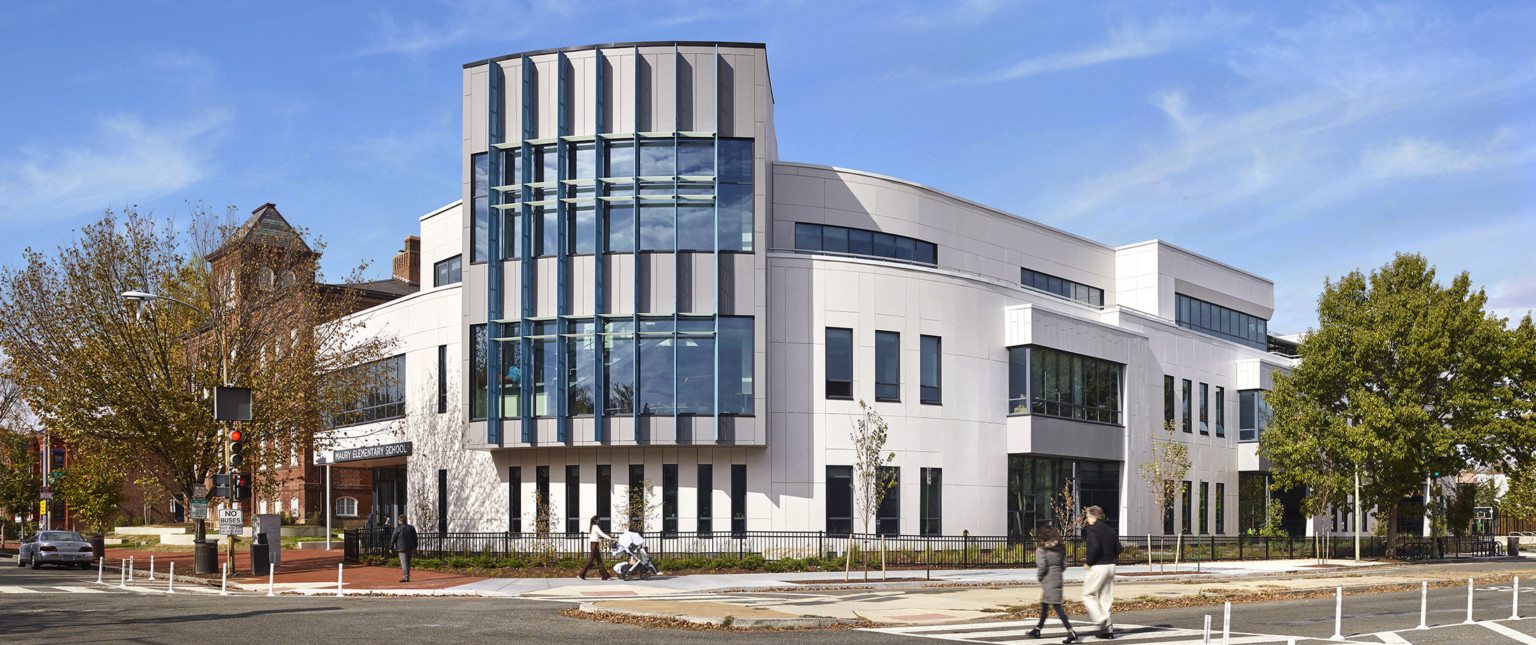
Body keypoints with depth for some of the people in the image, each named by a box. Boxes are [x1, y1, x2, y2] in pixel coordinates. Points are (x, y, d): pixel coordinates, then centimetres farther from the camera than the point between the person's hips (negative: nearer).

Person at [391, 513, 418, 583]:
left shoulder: (398, 528, -9)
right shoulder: (411, 527, 6)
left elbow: (393, 539, -6)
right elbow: (415, 538, 14)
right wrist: (415, 547, 24)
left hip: (402, 548, -5)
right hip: (410, 548, 5)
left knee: (404, 563, -5)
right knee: (408, 563, 17)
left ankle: (406, 578, -10)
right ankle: (407, 577, 24)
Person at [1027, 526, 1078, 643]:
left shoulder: (1041, 550, -11)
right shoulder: (1061, 549, 7)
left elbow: (1042, 566, -17)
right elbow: (1064, 565, 7)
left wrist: (1039, 577, -1)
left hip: (1047, 580, -7)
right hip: (1058, 579, 7)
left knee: (1057, 606, -8)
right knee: (1045, 605, 19)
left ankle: (1071, 632, -17)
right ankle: (1037, 630, 31)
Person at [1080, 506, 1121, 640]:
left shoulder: (1091, 529, -10)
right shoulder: (1109, 530, 13)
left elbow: (1095, 547, -23)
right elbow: (1117, 549, 12)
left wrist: (1088, 562, -11)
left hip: (1098, 567, -8)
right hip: (1111, 566, 8)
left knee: (1088, 595, 3)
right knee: (1105, 597, 12)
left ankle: (1102, 621, -10)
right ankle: (1108, 630, 10)